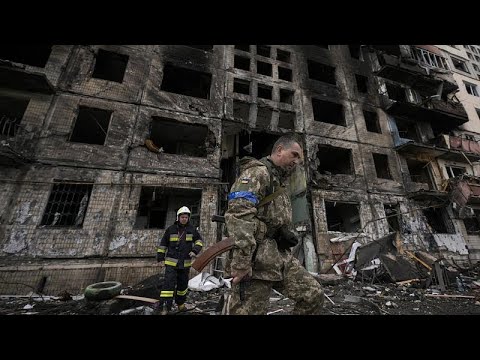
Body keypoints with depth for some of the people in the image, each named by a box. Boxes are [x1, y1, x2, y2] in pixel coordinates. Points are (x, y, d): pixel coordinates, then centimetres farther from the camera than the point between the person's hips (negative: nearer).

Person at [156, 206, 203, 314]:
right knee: (169, 283, -11)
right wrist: (160, 257, 5)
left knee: (183, 284, 16)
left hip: (185, 263, 3)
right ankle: (164, 307, -1)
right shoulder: (171, 229, -3)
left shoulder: (192, 229, 0)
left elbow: (199, 240, 4)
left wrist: (195, 250, -12)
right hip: (171, 262, -2)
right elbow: (163, 244, 5)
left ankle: (180, 303, 36)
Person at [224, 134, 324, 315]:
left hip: (281, 257, 9)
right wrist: (241, 261, -28)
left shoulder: (279, 181, 24)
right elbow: (238, 214, -24)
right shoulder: (258, 171, -9)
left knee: (314, 295, 6)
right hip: (257, 259, -9)